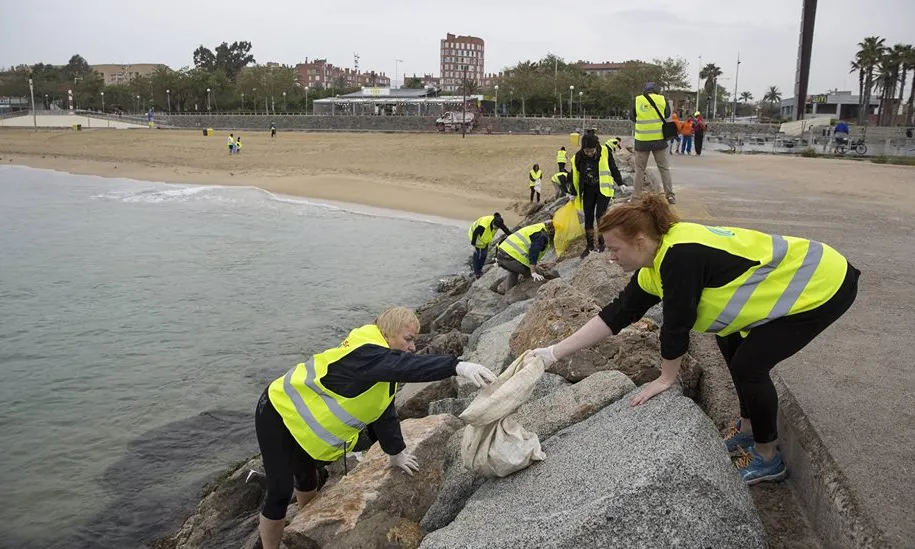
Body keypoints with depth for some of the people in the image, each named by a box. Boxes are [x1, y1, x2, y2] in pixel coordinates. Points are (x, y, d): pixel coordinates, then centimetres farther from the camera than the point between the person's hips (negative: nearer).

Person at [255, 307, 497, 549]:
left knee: (307, 479, 25)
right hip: (279, 413, -9)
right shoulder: (364, 354, -34)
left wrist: (396, 454, 7)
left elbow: (384, 412, 7)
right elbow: (406, 366, -52)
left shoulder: (383, 372, -2)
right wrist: (458, 366, -62)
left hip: (304, 424, 10)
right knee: (280, 493, -7)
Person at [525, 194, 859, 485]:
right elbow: (616, 314, 0)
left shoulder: (680, 256, -30)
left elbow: (676, 324, -23)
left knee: (748, 366, -9)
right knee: (732, 344, 16)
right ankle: (749, 427, 33)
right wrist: (554, 352, -1)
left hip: (823, 285, -9)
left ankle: (768, 458, 12)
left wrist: (666, 379, -7)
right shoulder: (655, 266, -1)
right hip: (797, 278, 9)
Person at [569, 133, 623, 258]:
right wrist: (574, 194, 7)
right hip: (588, 190, 3)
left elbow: (614, 169, -3)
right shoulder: (578, 157, -9)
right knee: (588, 218, 5)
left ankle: (601, 242, 3)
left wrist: (620, 184, 0)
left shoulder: (605, 152, -15)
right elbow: (575, 177, 3)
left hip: (603, 188, -3)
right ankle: (590, 245, 15)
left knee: (600, 215, -12)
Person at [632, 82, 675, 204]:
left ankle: (636, 196, 9)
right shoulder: (663, 99, -1)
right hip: (659, 139, 1)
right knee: (664, 168, 11)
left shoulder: (637, 100, -2)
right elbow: (667, 115, 14)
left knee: (640, 169, 9)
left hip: (642, 140, -1)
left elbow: (633, 118, 9)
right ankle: (670, 195, 11)